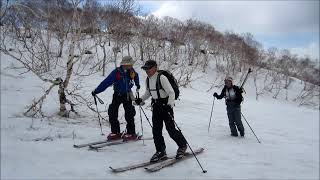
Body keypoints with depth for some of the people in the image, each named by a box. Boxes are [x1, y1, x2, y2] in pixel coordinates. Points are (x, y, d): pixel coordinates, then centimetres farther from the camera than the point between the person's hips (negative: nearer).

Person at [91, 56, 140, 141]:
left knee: (129, 114, -3)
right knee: (112, 113, -4)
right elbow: (106, 82, -21)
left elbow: (136, 76, 17)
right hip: (117, 95, 0)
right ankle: (115, 132, 10)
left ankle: (131, 133, 10)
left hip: (127, 95, 1)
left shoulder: (132, 71, -9)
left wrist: (137, 85, 29)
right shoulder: (116, 72, -19)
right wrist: (96, 91, -23)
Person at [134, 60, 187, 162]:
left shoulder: (161, 78, -17)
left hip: (165, 105, -7)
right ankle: (160, 152, 18)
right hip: (156, 106, 7)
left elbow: (171, 92, -19)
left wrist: (170, 105, -30)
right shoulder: (148, 80, 7)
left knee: (171, 129, -3)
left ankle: (182, 146, 22)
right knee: (156, 130, 5)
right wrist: (141, 100, 7)